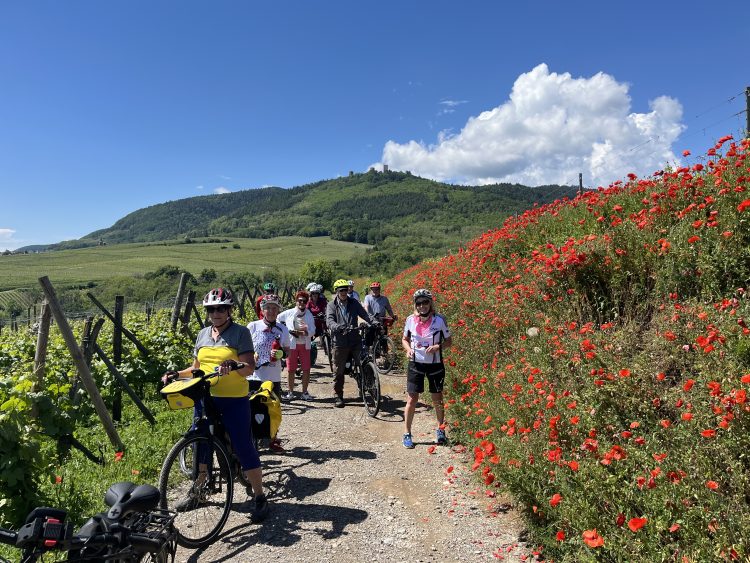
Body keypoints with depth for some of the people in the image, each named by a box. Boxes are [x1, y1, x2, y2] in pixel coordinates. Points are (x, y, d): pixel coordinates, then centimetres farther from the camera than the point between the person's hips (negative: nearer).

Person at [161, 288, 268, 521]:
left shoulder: (240, 332, -5)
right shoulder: (203, 334, 10)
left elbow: (250, 366, -13)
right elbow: (196, 368, 18)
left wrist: (234, 366, -32)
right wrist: (176, 374, 3)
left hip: (234, 400, -5)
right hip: (205, 398, 5)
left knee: (243, 447, -3)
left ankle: (259, 496, 9)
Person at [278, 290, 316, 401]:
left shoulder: (309, 315, 5)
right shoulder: (289, 313, 2)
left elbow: (312, 331, -1)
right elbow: (277, 320, 14)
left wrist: (306, 331, -21)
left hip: (305, 345, 1)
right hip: (291, 345, -1)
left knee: (306, 369, 0)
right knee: (290, 369, 2)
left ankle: (304, 392, 12)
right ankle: (290, 392, 14)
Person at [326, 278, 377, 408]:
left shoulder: (354, 303, 11)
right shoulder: (331, 305, 3)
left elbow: (365, 314, 1)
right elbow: (329, 321, -12)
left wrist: (375, 323, -17)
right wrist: (338, 327, -33)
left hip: (355, 341, 2)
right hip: (340, 342, -2)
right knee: (339, 371, 3)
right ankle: (338, 396, 15)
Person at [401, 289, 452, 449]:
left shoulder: (439, 320, -9)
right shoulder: (410, 320, -4)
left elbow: (449, 341, 1)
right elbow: (405, 339, 12)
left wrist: (438, 347, -18)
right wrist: (408, 349, -9)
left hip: (435, 364, 0)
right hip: (416, 363, 1)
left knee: (437, 399, 12)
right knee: (412, 400, 0)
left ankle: (440, 430, 33)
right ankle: (407, 434, 13)